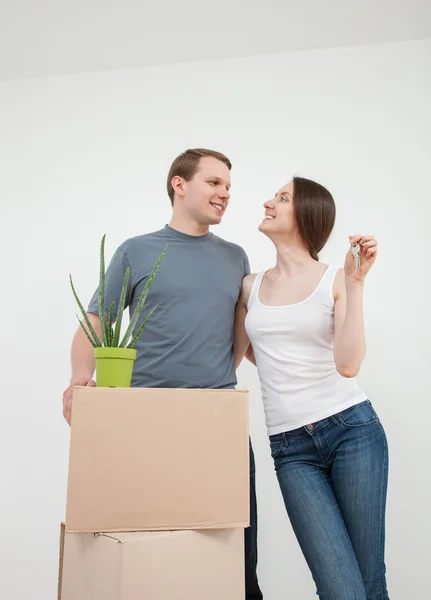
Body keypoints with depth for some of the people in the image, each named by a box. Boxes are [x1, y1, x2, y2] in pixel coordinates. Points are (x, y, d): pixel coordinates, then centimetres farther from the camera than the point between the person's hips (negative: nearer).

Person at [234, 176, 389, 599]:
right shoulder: (251, 287, 11)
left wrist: (355, 284, -15)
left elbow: (348, 365, -14)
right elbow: (234, 356, 25)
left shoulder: (336, 281, 2)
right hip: (290, 447, 2)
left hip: (352, 428, -2)